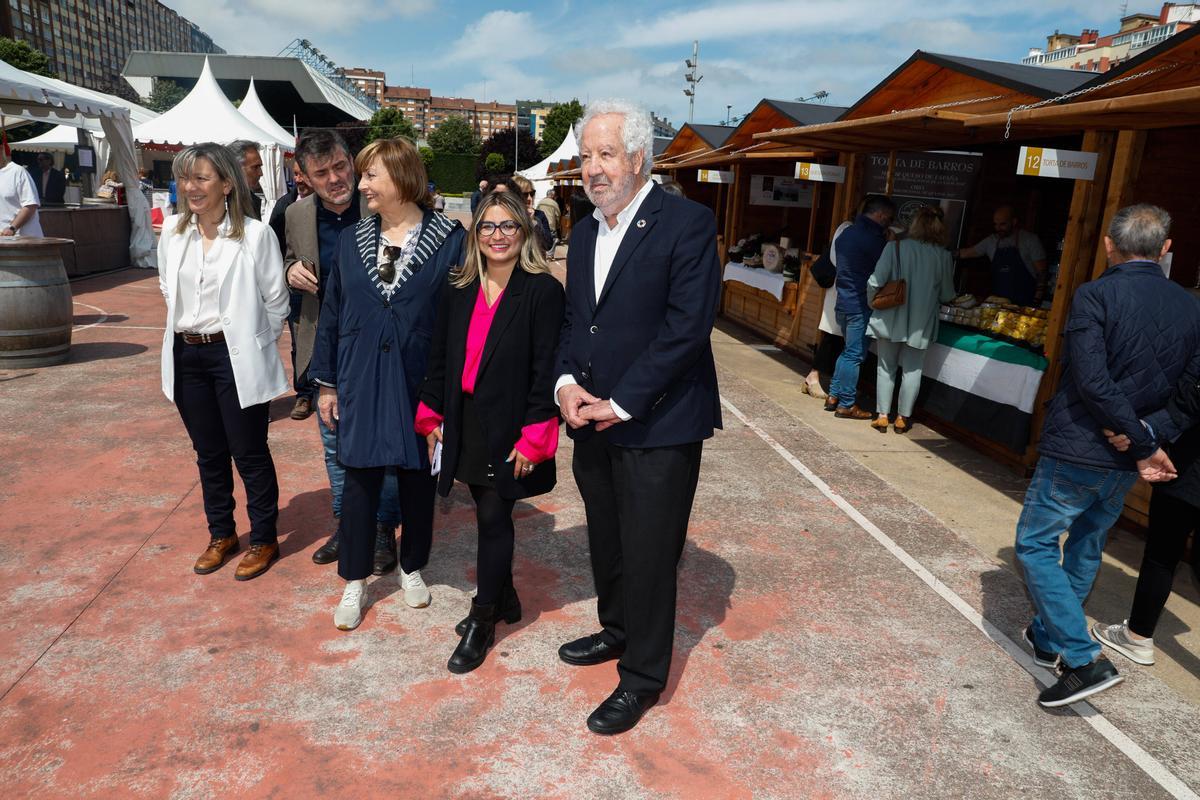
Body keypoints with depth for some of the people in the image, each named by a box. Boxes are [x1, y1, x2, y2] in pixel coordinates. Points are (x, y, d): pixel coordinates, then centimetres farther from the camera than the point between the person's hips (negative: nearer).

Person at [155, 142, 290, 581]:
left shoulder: (255, 234, -12)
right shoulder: (172, 230, 3)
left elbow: (276, 300, -5)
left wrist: (253, 344, 2)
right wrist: (186, 326, 15)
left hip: (235, 357, -5)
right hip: (186, 356, 5)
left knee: (249, 454, 4)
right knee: (208, 453, 16)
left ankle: (263, 540, 20)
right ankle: (221, 534, 32)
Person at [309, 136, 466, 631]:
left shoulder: (449, 239, -6)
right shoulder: (351, 240, 5)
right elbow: (331, 314, 8)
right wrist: (326, 383, 7)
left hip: (420, 381, -2)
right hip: (361, 381, 3)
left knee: (417, 475, 12)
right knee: (360, 477, 8)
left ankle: (412, 568, 34)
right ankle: (354, 582, 25)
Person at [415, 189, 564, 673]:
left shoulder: (543, 291, -11)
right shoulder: (461, 292, 7)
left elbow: (545, 369, -13)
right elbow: (440, 357, 12)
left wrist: (532, 438, -15)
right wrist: (433, 416, 9)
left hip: (508, 428, -5)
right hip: (466, 424, 6)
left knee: (494, 519, 2)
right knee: (488, 516, 16)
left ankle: (482, 621, 18)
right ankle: (503, 599, 36)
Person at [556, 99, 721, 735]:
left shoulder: (686, 224, -12)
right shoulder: (584, 232, 12)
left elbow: (688, 326, -18)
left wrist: (621, 403, -17)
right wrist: (567, 382, -4)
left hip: (657, 426, -7)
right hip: (593, 421, 7)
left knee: (648, 555, 5)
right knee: (606, 543, 20)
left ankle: (642, 676, 24)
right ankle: (617, 630, 43)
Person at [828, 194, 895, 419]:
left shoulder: (846, 234, 14)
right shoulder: (872, 238, -15)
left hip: (843, 303, 9)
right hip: (861, 306, -9)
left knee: (848, 351, 19)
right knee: (854, 354, -2)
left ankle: (833, 396, 22)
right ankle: (846, 405, 5)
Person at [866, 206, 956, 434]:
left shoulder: (895, 248, -11)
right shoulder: (944, 257, -5)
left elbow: (875, 282, -13)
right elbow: (947, 296, 2)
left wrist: (872, 304, 5)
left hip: (891, 320, -1)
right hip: (920, 324, 1)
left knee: (886, 368, 11)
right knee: (912, 370, 11)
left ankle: (882, 416, 13)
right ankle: (902, 418, 18)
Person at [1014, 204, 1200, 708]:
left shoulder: (1095, 296, -15)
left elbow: (1092, 382, -23)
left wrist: (1144, 443, -15)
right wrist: (1147, 442, 7)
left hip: (1076, 452, -6)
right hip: (1125, 463, 7)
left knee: (1035, 545, 4)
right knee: (1086, 547, 21)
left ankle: (1085, 660, -3)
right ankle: (1050, 638, 35)